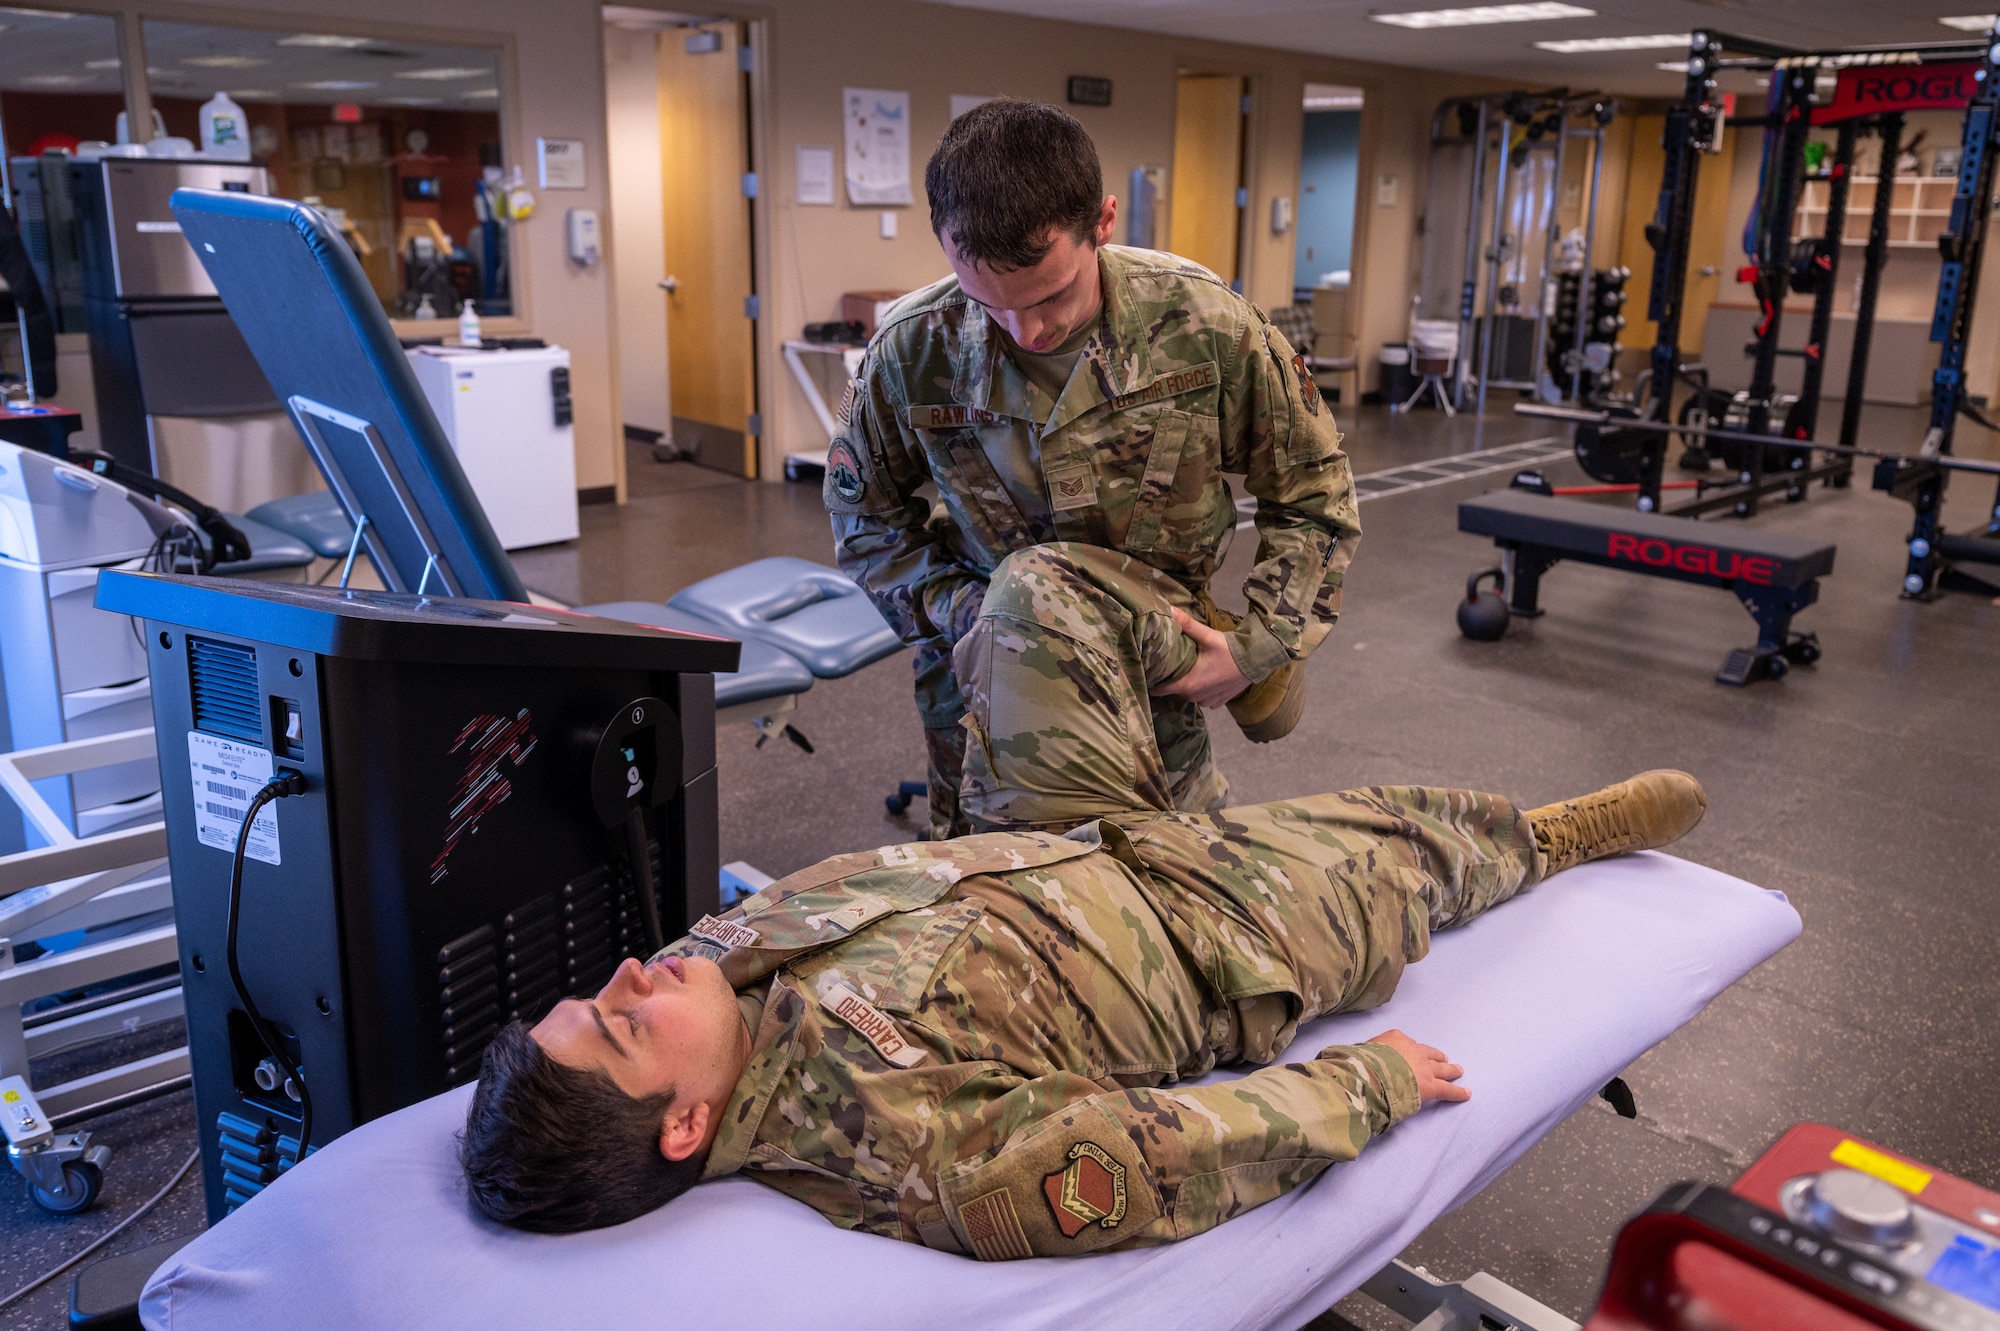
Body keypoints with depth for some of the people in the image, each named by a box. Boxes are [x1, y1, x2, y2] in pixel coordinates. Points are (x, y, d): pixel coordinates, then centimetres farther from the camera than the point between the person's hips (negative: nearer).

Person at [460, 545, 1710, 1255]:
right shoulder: (901, 1138, -40)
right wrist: (1377, 1080, -19)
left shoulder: (720, 956, -20)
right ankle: (1547, 841, 51)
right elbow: (1182, 1161, -32)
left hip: (1058, 848, 6)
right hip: (1225, 937, -5)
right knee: (1439, 835, 14)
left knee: (1039, 581, 2)